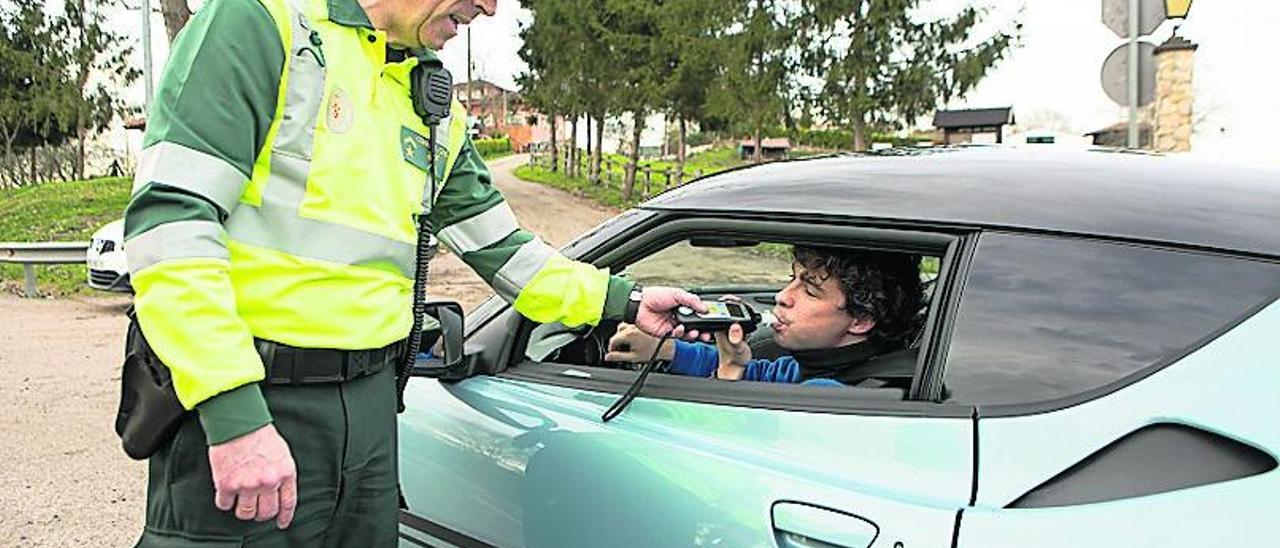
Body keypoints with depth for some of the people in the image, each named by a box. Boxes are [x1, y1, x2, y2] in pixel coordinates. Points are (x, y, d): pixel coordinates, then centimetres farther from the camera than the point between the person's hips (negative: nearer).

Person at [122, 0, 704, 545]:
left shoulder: (438, 111, 14)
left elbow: (499, 247, 23)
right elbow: (169, 216, -17)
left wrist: (624, 300, 20)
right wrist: (233, 414, -23)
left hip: (371, 404, 7)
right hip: (241, 407, -6)